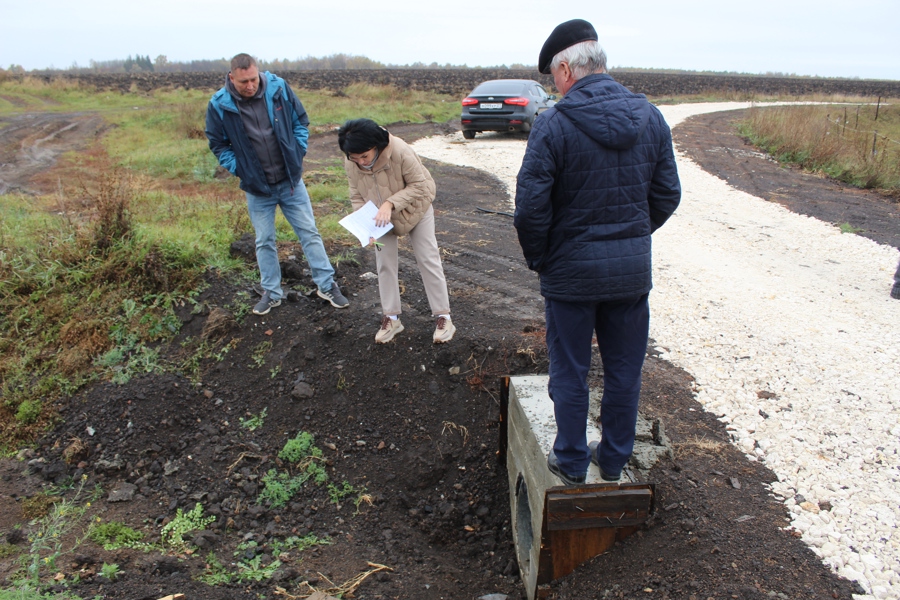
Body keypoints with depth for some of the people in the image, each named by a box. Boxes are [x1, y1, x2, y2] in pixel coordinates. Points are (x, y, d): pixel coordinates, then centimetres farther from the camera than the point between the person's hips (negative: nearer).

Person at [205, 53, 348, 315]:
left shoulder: (279, 88, -10)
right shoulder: (219, 105, -11)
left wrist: (297, 154, -4)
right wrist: (239, 169, -7)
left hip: (290, 180, 0)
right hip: (257, 187, 0)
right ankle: (271, 293, 26)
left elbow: (301, 122, 3)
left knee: (309, 232, 6)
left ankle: (327, 285, 18)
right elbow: (218, 144, 2)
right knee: (264, 241, 11)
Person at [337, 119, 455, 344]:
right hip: (381, 217, 4)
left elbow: (419, 185, -27)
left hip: (415, 210, -4)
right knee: (384, 264, 6)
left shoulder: (400, 152, -34)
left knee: (428, 260, -1)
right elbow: (357, 196, -8)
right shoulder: (350, 163, -20)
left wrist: (390, 203, -37)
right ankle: (391, 318, 19)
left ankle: (443, 317, 7)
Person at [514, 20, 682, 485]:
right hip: (632, 270, 4)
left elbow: (530, 207, -16)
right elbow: (668, 194, 5)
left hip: (572, 271, -4)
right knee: (624, 372, 17)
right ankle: (614, 461, 32)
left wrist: (538, 259, 0)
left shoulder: (553, 124, -15)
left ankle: (571, 463, 27)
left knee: (570, 373, 12)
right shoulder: (650, 117, 1)